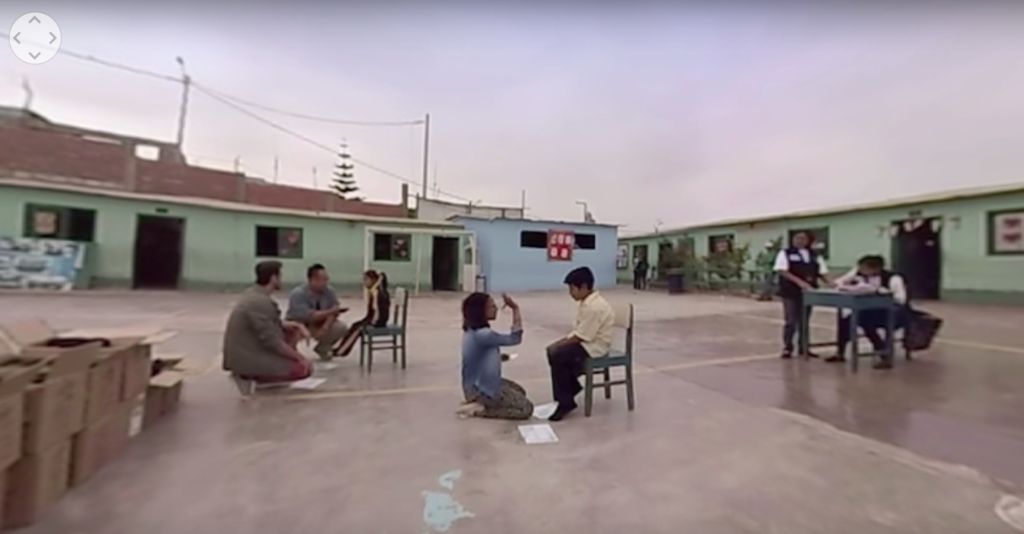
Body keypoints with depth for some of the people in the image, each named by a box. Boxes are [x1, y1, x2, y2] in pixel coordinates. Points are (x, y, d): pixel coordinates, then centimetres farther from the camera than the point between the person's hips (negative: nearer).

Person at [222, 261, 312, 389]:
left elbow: (274, 323, 17)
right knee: (305, 369, -9)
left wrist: (297, 326, 1)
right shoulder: (260, 302, -25)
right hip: (247, 359, -10)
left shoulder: (254, 293, 5)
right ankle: (250, 377, -4)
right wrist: (300, 358, -14)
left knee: (293, 331, 15)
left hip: (247, 350, 10)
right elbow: (272, 343, -24)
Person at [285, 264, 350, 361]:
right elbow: (309, 316, -34)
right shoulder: (298, 294, -27)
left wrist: (327, 326, -30)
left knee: (342, 328, -16)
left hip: (318, 324, 5)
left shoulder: (329, 292, -12)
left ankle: (322, 348, 11)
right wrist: (330, 312, -39)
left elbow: (333, 312, -12)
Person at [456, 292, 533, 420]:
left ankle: (478, 401, 12)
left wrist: (499, 357, -1)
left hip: (475, 385, 10)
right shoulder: (483, 335, -29)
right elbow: (515, 339, -24)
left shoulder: (471, 330, 1)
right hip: (482, 390, -9)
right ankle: (478, 409, -3)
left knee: (520, 391, 24)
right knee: (526, 408, -1)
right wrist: (515, 309, -26)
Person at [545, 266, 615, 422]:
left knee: (557, 356, -21)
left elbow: (581, 336, -24)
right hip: (587, 342, 10)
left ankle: (565, 402, -6)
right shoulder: (588, 302, 8)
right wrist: (560, 342, -1)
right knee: (553, 350, 4)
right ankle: (572, 387, 19)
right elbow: (577, 331, 10)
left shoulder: (594, 307, -25)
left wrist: (560, 344, -14)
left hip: (595, 346, -10)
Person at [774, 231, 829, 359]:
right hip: (791, 292, -5)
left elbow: (821, 273, 12)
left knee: (804, 321, 12)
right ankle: (787, 348, 7)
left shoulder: (815, 256, 12)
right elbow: (782, 271, -15)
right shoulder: (785, 253, -4)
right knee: (791, 321, -3)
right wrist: (799, 281, -25)